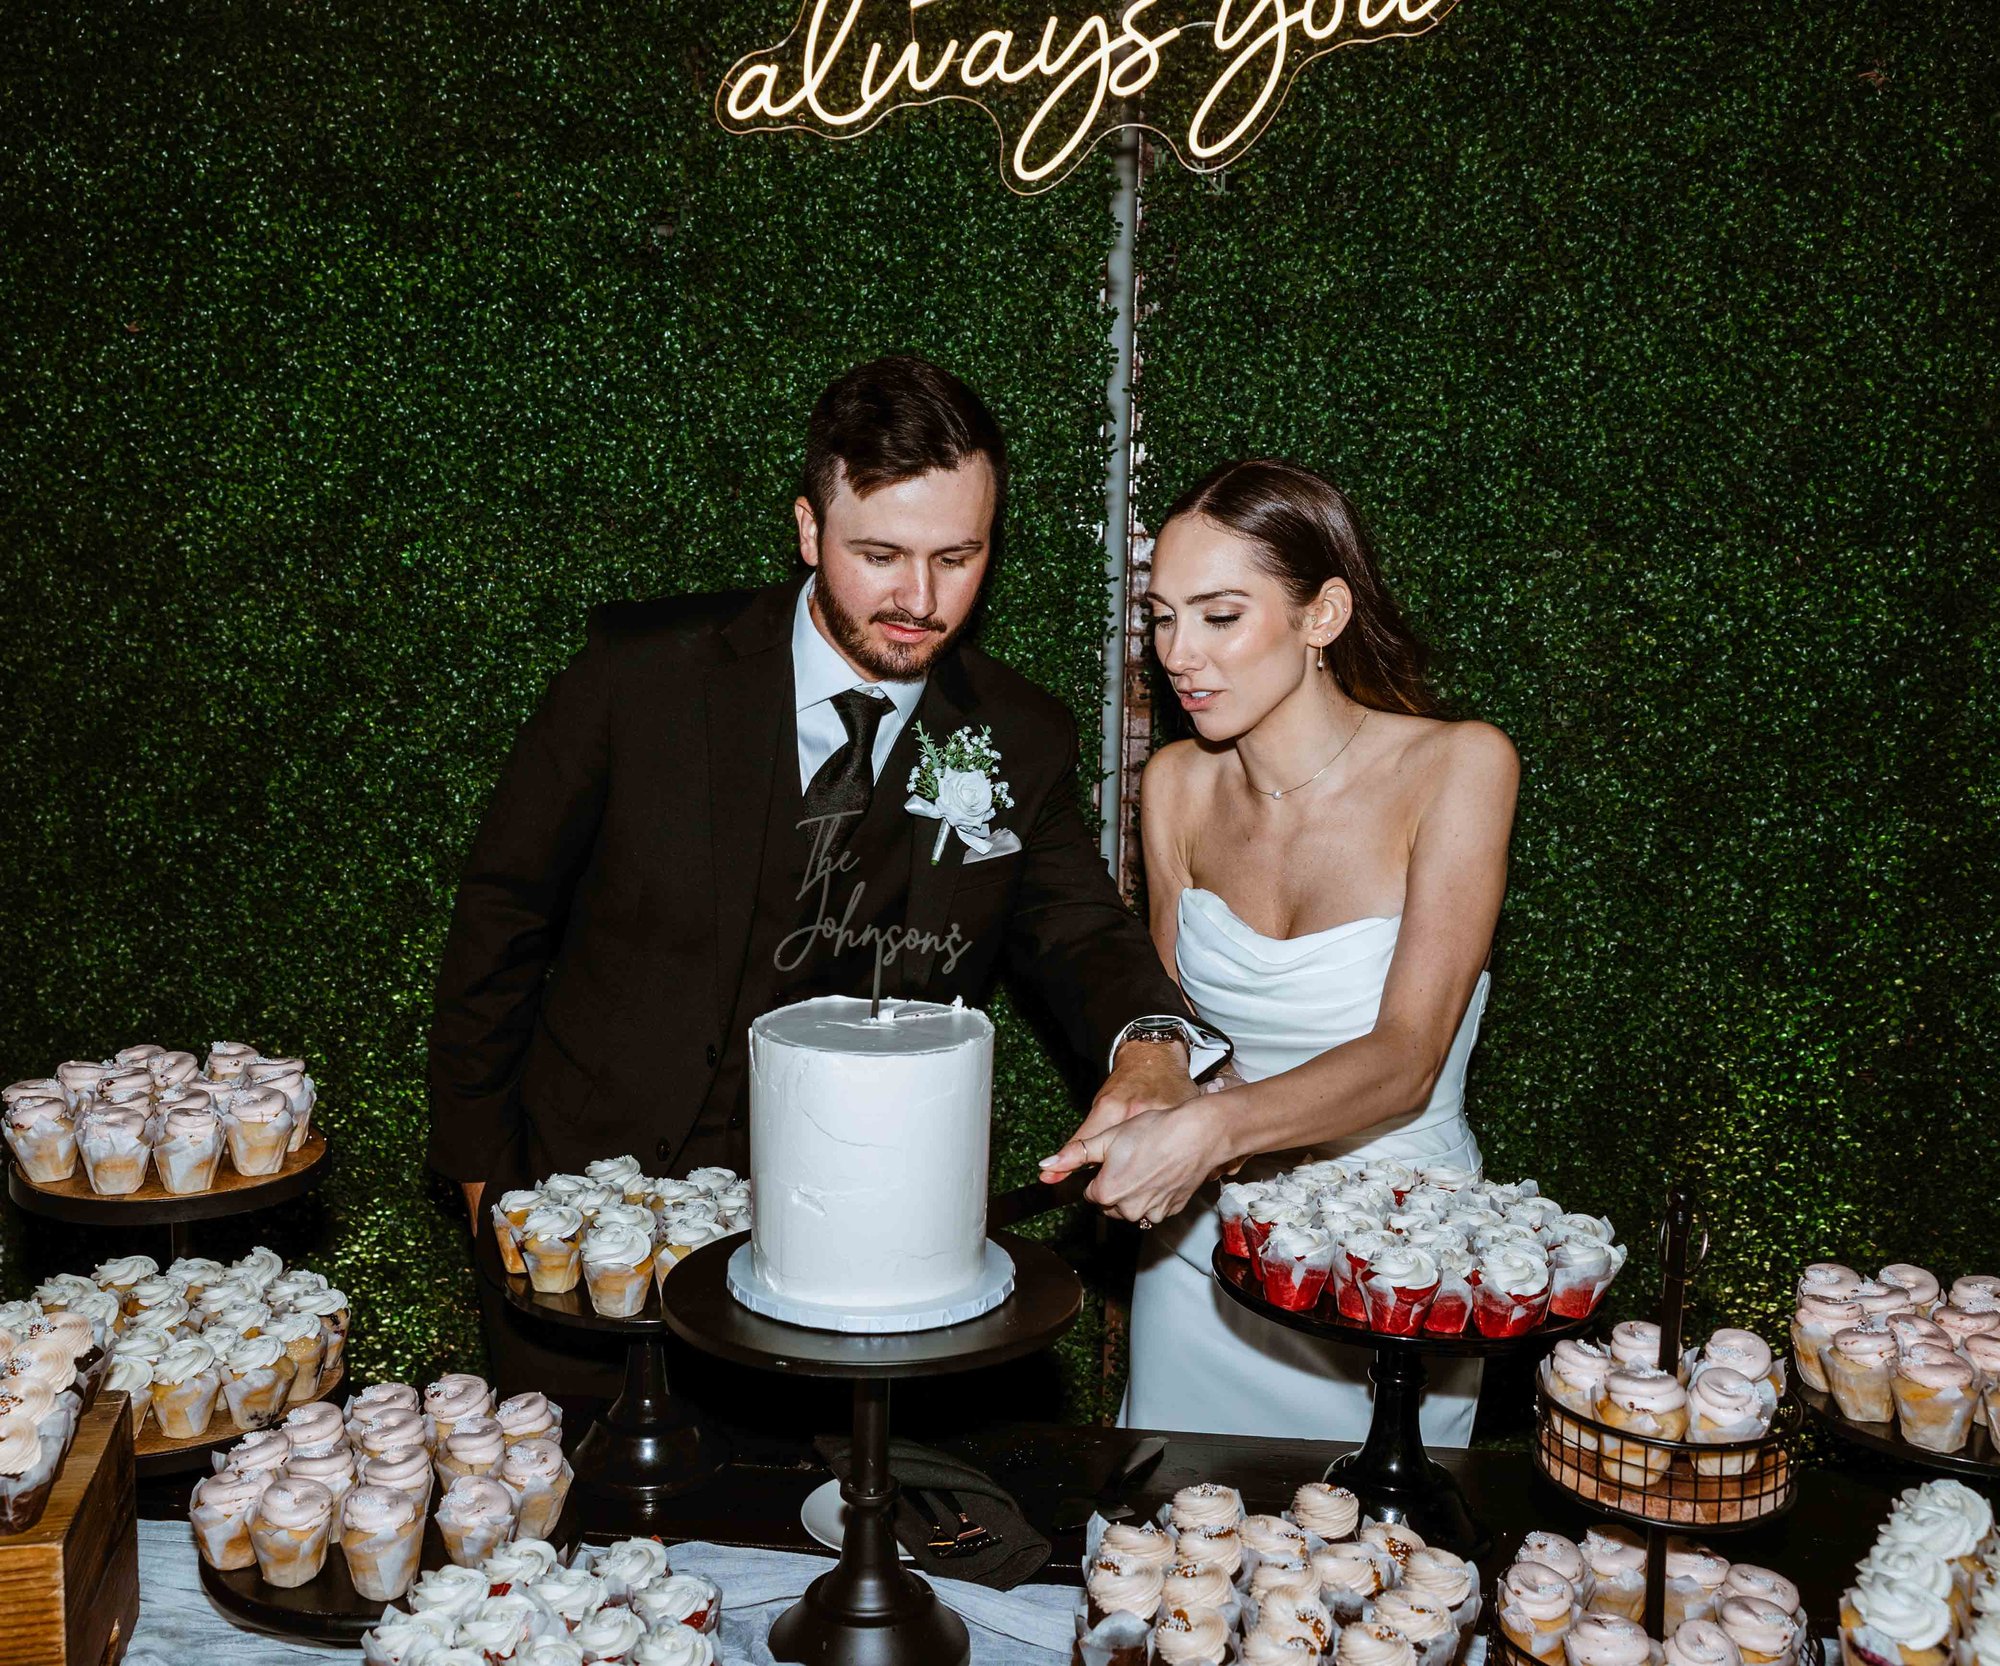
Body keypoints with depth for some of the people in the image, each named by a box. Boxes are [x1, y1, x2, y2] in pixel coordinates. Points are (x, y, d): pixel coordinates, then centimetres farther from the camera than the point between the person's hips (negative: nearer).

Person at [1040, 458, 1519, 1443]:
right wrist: (1138, 1117, -13)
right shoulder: (1177, 785, -2)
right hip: (1203, 1250, 4)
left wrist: (1213, 1128, -36)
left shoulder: (1457, 766, -15)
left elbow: (1404, 1058, -21)